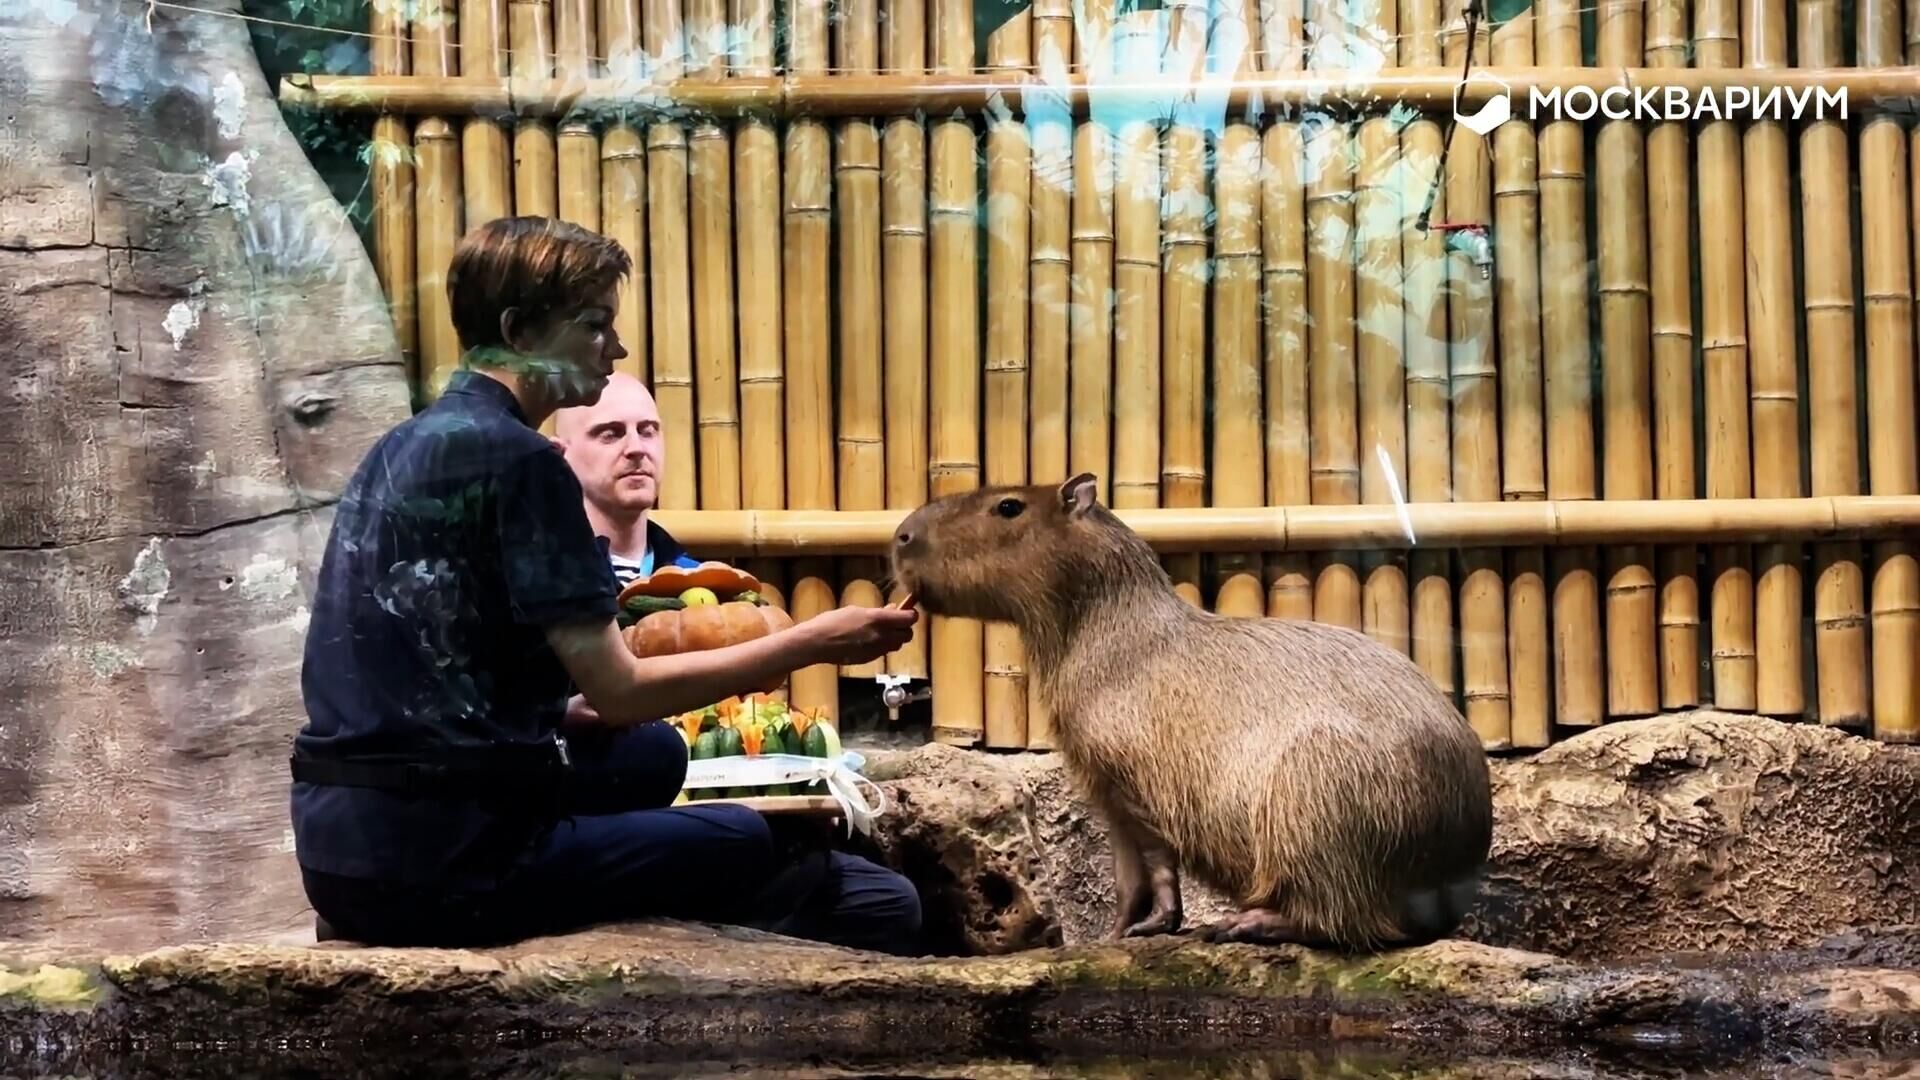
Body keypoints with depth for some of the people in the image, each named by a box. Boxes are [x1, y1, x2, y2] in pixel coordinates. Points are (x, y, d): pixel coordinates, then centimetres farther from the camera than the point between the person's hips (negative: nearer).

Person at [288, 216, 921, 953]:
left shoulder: (404, 447, 14)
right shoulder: (518, 457, -12)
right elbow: (619, 692, -12)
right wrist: (813, 643, -5)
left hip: (340, 843, 8)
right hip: (434, 860, -8)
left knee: (653, 754, 24)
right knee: (744, 846, 11)